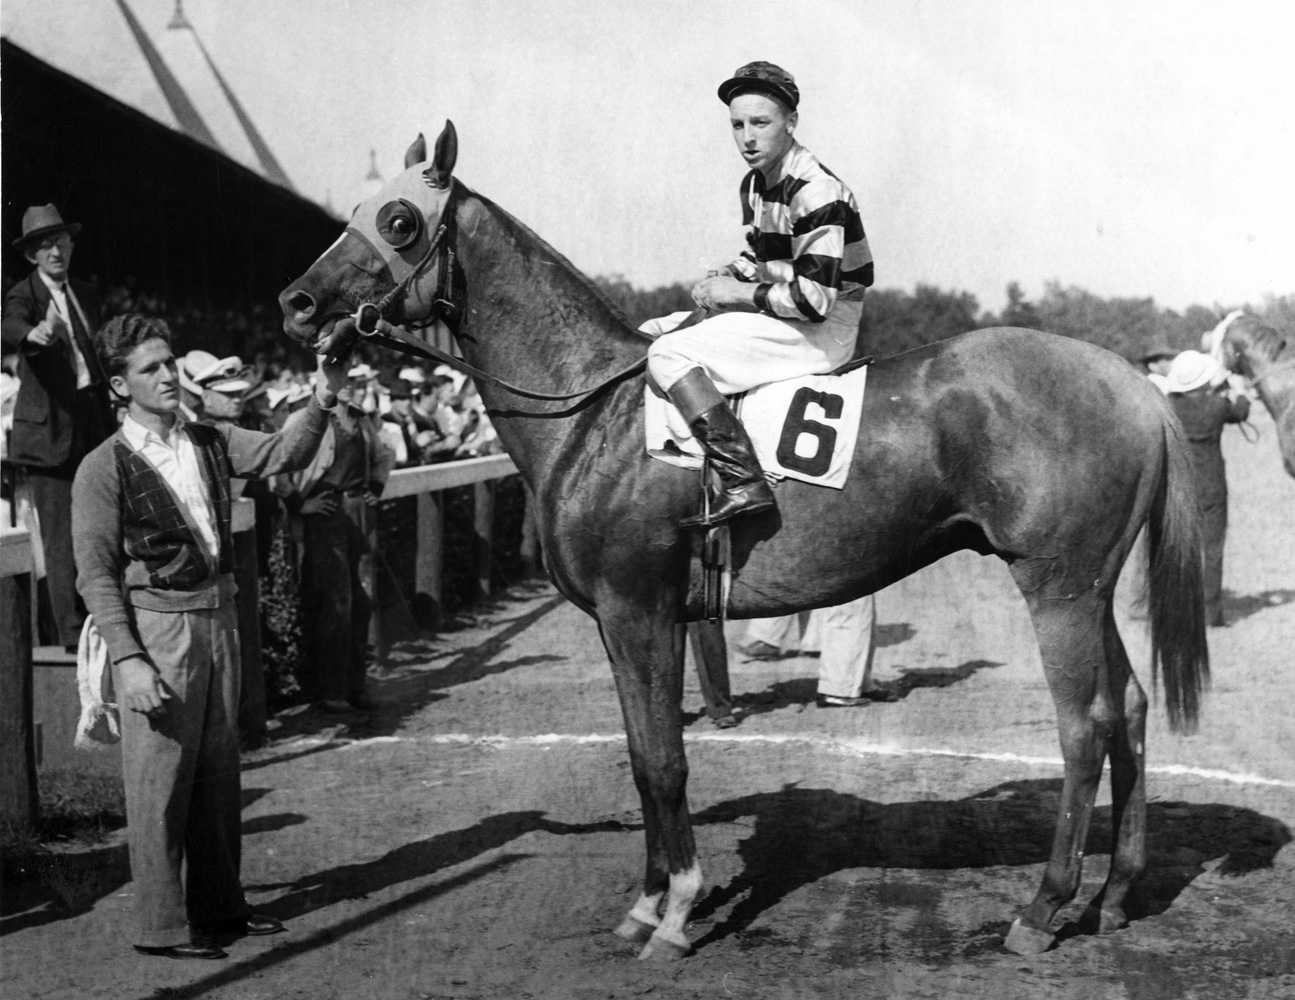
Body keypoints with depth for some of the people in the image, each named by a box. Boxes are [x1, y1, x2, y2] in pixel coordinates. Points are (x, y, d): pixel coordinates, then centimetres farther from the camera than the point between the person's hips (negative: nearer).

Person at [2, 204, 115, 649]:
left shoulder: (86, 294, 14)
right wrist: (37, 334, -52)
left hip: (93, 424, 6)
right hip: (49, 428, -6)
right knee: (62, 536, -7)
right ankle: (72, 632, -2)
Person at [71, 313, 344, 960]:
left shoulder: (209, 442, 10)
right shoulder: (104, 468, -8)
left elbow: (282, 453, 2)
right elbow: (96, 572, -10)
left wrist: (321, 402, -16)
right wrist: (127, 659, -17)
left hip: (219, 618, 6)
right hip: (156, 628, -6)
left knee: (219, 774, 13)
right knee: (161, 782, -1)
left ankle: (219, 908, 25)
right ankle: (160, 926, 9)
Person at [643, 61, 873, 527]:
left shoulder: (817, 192, -21)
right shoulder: (755, 184, 8)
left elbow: (813, 299, -26)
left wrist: (740, 293, -16)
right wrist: (724, 281, 1)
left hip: (821, 330, -10)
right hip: (774, 312, 10)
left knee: (669, 355, -22)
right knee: (653, 332, 15)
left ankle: (744, 482, -27)